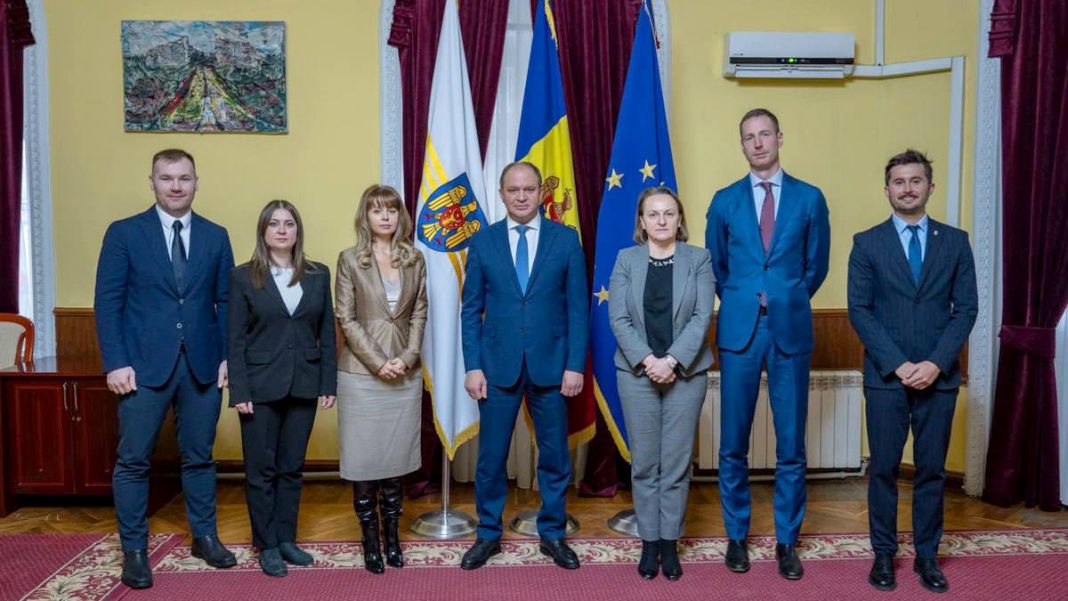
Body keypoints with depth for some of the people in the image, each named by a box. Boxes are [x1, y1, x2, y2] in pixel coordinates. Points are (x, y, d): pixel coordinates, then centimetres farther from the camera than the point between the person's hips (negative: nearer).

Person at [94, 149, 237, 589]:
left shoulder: (216, 236, 8)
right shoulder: (124, 233, 1)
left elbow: (226, 302, 9)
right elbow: (108, 302, -2)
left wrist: (228, 357, 1)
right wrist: (115, 363, -10)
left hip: (202, 365, 2)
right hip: (144, 364, -2)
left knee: (199, 456, 12)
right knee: (133, 461, 4)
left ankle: (205, 536, 26)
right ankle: (134, 550, 17)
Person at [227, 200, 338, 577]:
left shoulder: (318, 275, 6)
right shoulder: (243, 277, -2)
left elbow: (327, 334, 6)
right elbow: (235, 340, -4)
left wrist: (328, 384, 2)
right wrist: (239, 391, -10)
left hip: (303, 386, 3)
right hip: (260, 387, -2)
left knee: (292, 468, 11)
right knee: (261, 470, 6)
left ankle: (286, 538, 24)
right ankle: (266, 545, 19)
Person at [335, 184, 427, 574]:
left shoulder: (415, 260, 8)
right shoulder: (350, 260, -1)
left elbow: (419, 313, 6)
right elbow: (346, 319, -5)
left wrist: (407, 357, -8)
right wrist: (378, 362, -12)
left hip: (405, 374, 2)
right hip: (361, 374, -2)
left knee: (396, 458, 8)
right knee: (365, 459, 4)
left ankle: (392, 537, 20)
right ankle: (370, 541, 15)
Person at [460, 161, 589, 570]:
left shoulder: (566, 239, 1)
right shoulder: (483, 242, 3)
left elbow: (578, 307, 0)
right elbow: (471, 310, 4)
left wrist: (575, 365, -6)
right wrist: (472, 366, -4)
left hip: (550, 365, 0)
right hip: (498, 365, 0)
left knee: (554, 456, 10)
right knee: (491, 456, 8)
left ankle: (553, 534, 26)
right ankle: (488, 534, 25)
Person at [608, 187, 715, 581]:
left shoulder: (699, 260, 3)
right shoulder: (626, 260, 4)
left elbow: (702, 317, -6)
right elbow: (618, 319, -3)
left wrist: (672, 361, -16)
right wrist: (647, 360, -15)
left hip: (686, 373, 0)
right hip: (637, 373, 1)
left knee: (677, 463, 4)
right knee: (644, 463, 5)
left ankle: (670, 543, 15)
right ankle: (649, 542, 16)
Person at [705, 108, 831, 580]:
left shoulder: (810, 199, 4)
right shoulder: (725, 201, 6)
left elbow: (817, 267, 10)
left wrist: (785, 303, 10)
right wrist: (742, 303, 11)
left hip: (790, 331, 0)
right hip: (739, 330, 1)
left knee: (791, 445, 5)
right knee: (733, 444, 6)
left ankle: (787, 541, 19)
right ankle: (737, 536, 21)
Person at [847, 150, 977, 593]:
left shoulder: (955, 241, 6)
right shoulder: (867, 243, 2)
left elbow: (966, 308, 2)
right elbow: (859, 311, -4)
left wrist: (936, 363, -11)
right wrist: (898, 364, -12)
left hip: (940, 376, 1)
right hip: (885, 376, -1)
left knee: (932, 469, 8)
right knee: (883, 468, 5)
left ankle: (927, 556, 21)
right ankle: (884, 554, 18)